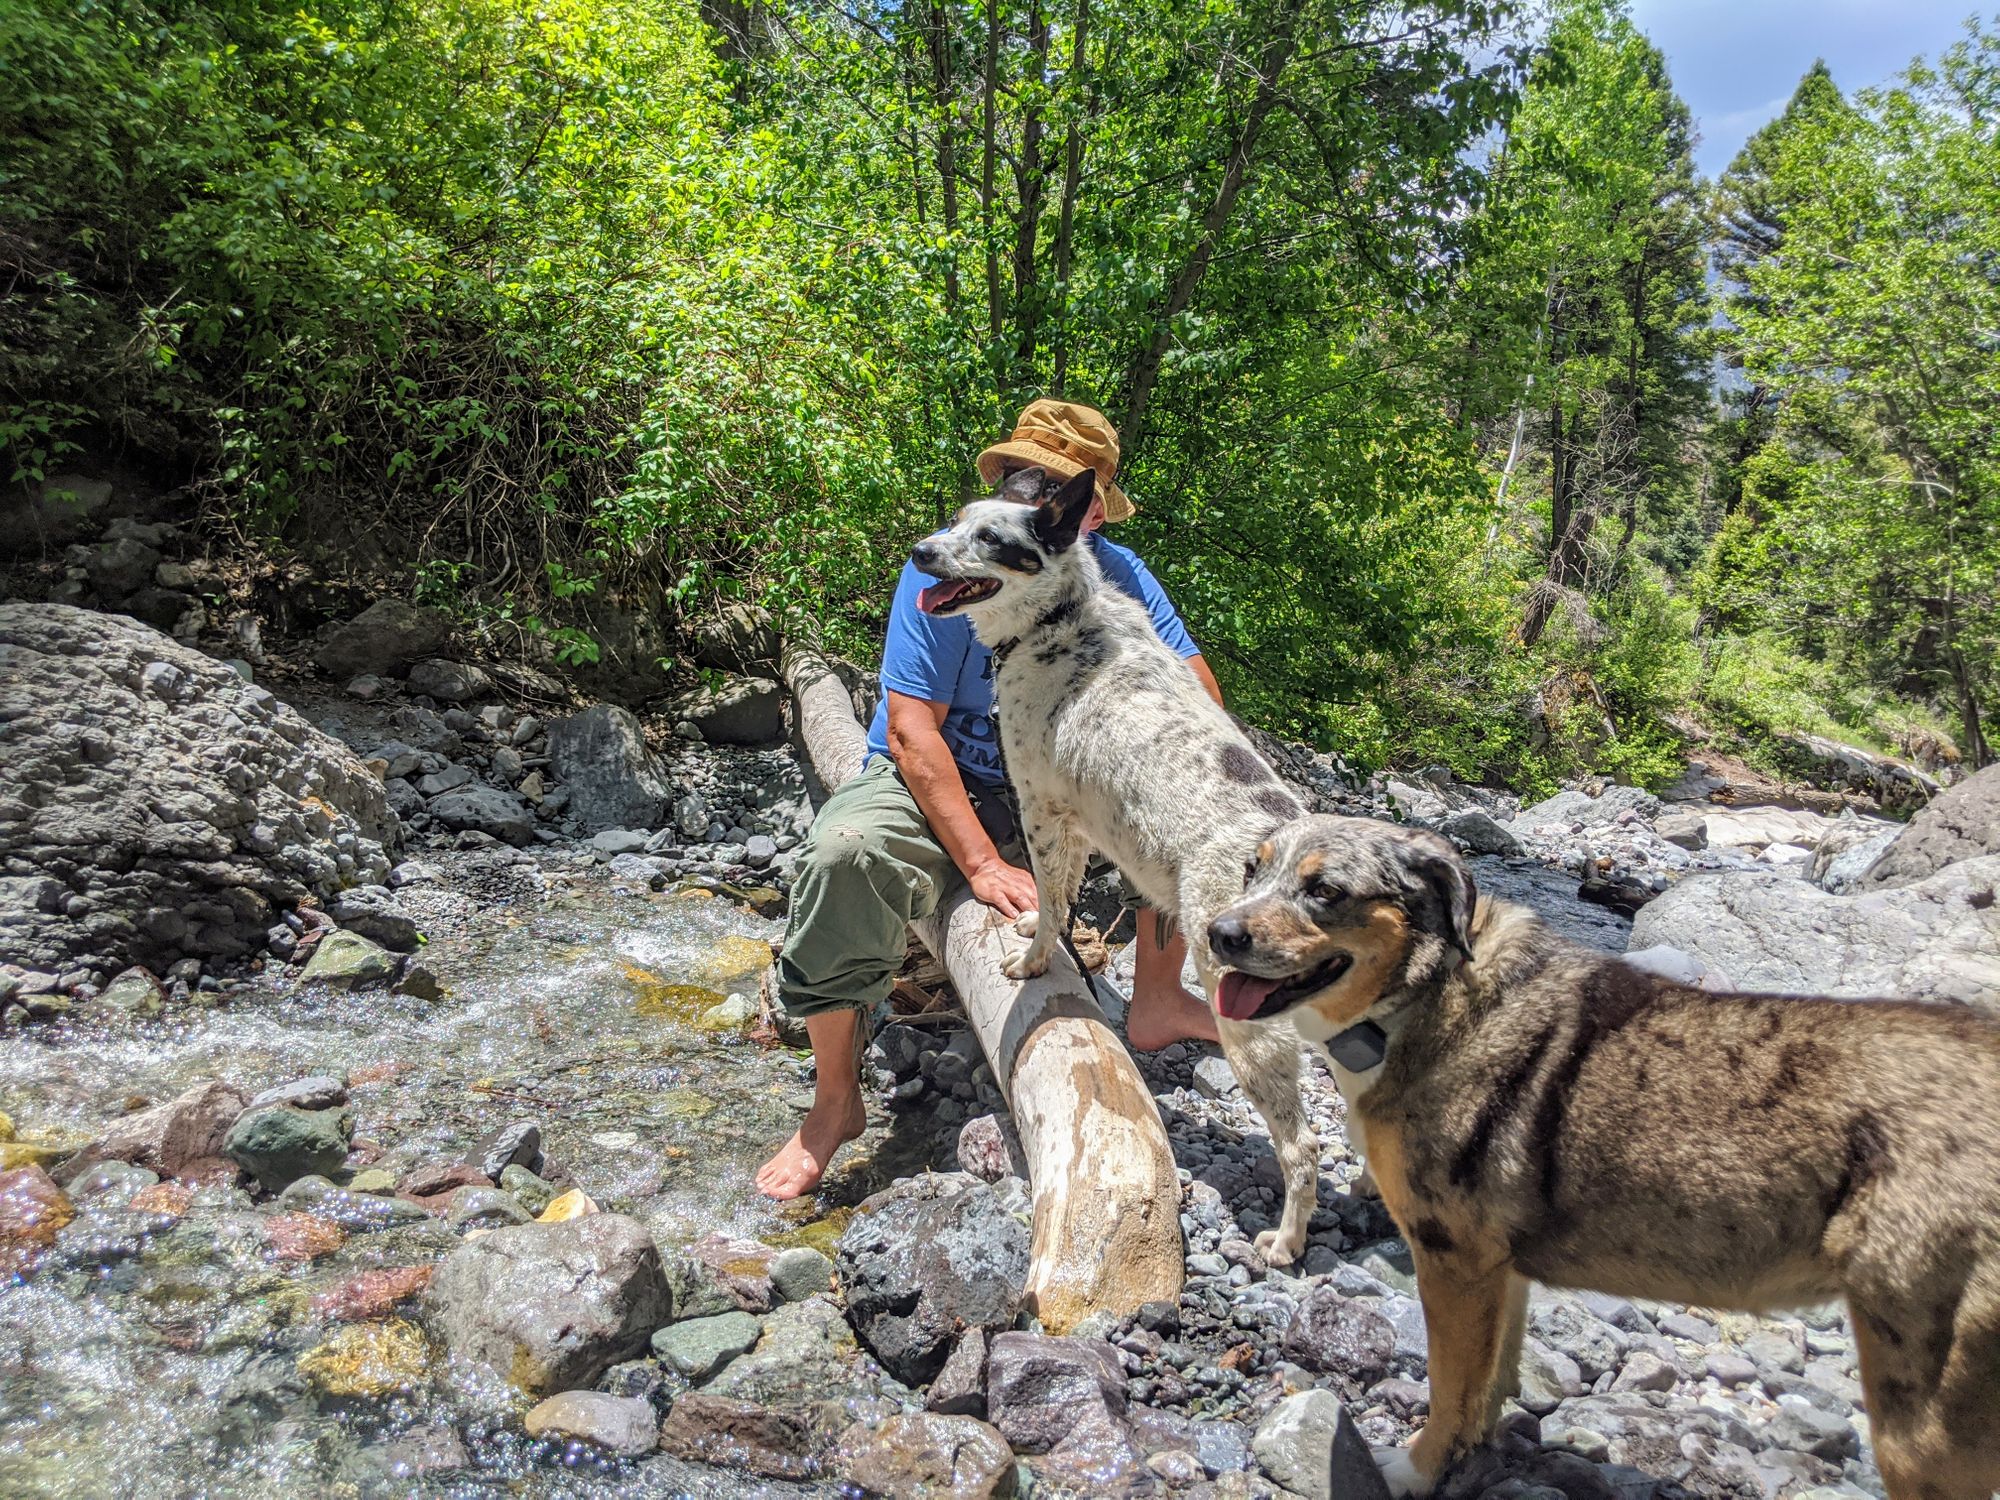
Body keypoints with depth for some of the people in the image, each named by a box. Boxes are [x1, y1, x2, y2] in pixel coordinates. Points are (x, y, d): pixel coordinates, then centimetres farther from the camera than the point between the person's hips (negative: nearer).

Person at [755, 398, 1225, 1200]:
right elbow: (911, 731, -22)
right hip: (932, 788, -4)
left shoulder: (1116, 577, -6)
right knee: (844, 855, -35)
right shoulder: (946, 571, -18)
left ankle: (1156, 1000, 8)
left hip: (1053, 798, 4)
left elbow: (1199, 694, -9)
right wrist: (982, 863, -29)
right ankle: (835, 1102, -17)